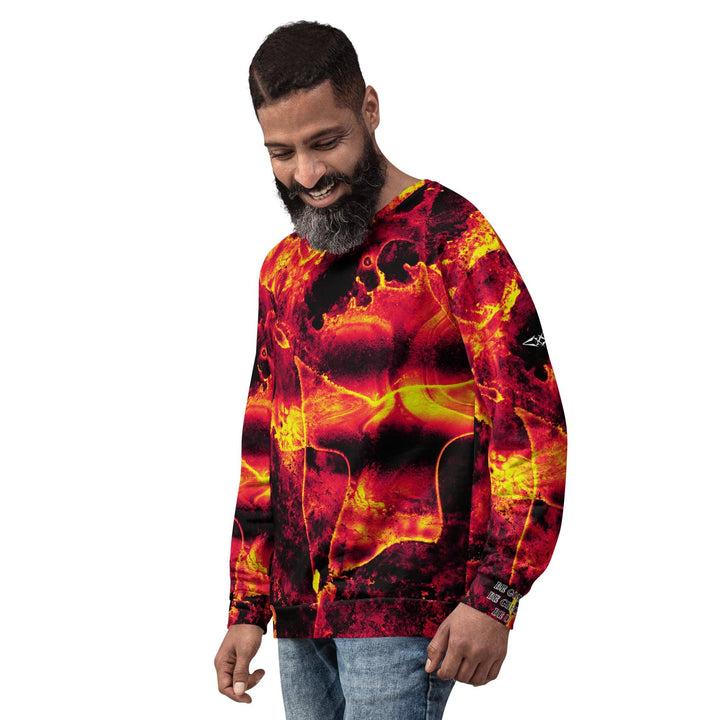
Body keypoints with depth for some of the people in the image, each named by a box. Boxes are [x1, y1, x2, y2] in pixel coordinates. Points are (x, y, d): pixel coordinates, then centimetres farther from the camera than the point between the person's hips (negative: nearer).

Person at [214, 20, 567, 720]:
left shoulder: (452, 236, -5)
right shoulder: (282, 269, 16)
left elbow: (532, 422, -10)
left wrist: (493, 598, -16)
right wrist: (247, 610, 15)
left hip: (404, 611, -6)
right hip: (301, 613, 7)